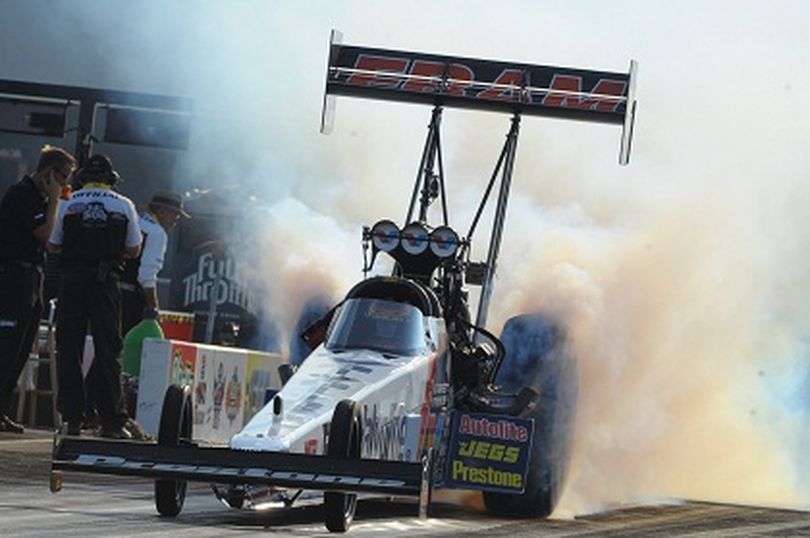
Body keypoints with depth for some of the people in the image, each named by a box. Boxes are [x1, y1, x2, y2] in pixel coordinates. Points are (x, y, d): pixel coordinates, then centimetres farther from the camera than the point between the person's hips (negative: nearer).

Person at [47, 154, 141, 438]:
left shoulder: (67, 205, 4)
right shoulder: (124, 205, 4)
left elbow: (53, 246, 10)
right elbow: (133, 250, 9)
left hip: (72, 279, 0)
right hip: (106, 281, 0)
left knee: (68, 348, 7)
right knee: (107, 349, 3)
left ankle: (72, 418, 3)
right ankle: (112, 421, -1)